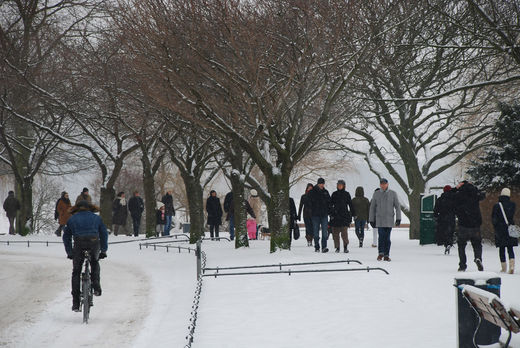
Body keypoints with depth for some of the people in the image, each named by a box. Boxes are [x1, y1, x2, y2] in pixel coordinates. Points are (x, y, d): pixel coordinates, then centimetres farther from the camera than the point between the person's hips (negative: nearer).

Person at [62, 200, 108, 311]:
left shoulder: (72, 219, 23)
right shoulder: (96, 218, 24)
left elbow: (66, 237, 21)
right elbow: (104, 234, 23)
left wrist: (69, 252, 27)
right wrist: (103, 251, 27)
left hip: (79, 246, -1)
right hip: (94, 243, 1)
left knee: (76, 272, 9)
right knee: (95, 263, 32)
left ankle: (76, 303, 3)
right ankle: (96, 287, 12)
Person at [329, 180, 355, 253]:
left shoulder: (346, 194, 7)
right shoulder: (334, 194, 10)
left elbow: (350, 205, 10)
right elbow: (330, 205, 10)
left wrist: (353, 214, 7)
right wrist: (331, 214, 0)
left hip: (344, 215, -2)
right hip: (335, 215, 2)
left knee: (344, 232, -12)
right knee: (335, 233, 1)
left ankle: (345, 247, 0)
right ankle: (337, 247, 9)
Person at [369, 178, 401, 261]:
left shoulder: (393, 193, 5)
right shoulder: (376, 194, 7)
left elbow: (397, 206, 5)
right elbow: (372, 207, 12)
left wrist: (398, 219, -2)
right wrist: (371, 220, 10)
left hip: (389, 219, 0)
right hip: (379, 220, 0)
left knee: (387, 238, 2)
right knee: (381, 236, -12)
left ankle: (386, 255, 7)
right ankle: (380, 253, -3)